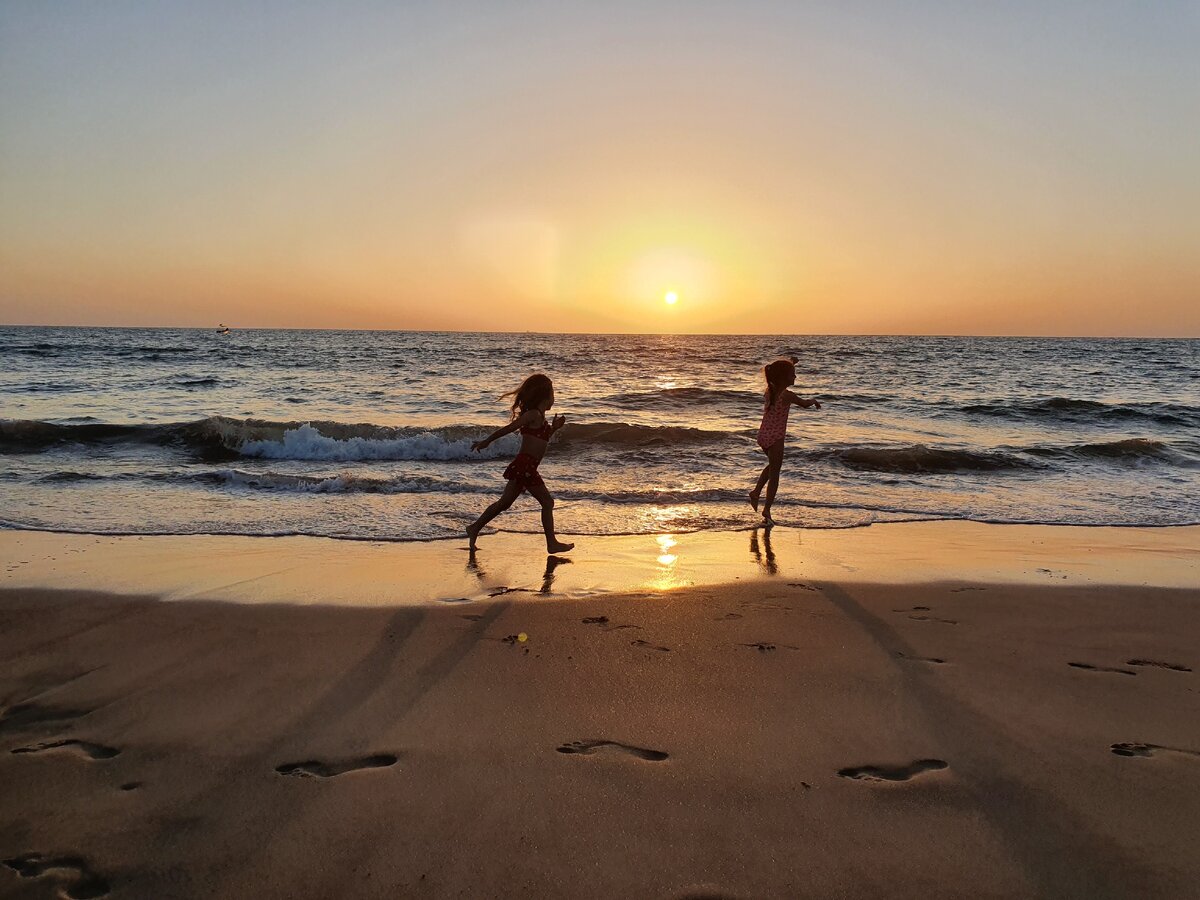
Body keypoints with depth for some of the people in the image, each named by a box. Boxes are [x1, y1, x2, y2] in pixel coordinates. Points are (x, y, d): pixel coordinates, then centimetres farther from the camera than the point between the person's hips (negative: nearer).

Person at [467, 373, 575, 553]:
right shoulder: (534, 414, -13)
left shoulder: (538, 416, 16)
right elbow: (508, 428, -12)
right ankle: (552, 543, 1)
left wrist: (554, 427, 15)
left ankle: (475, 528, 22)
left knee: (505, 502, 15)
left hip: (523, 467, 10)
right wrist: (486, 441, -9)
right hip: (525, 466, -10)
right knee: (547, 502, -3)